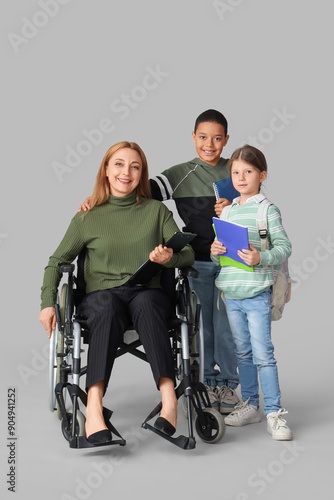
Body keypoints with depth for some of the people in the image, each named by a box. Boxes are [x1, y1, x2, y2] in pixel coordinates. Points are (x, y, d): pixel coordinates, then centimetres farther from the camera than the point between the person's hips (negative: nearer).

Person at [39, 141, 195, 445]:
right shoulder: (88, 218, 14)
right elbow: (57, 261, 11)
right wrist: (48, 303, -4)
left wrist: (170, 257, -14)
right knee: (107, 306, -37)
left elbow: (188, 253, 10)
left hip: (147, 293, 1)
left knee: (144, 303, -37)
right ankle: (93, 407, -49)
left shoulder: (157, 211, 16)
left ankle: (169, 397, -48)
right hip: (101, 293, 0)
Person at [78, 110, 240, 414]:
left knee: (226, 324, 4)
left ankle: (228, 384, 21)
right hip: (197, 262, 0)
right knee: (202, 323, 8)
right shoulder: (181, 175, 0)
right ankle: (208, 381, 25)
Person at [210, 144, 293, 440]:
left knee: (263, 353, -5)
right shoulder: (227, 211, 13)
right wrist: (215, 252, -4)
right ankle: (249, 405, 27)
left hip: (257, 293, -6)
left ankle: (274, 413, 4)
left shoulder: (268, 210, -4)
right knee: (243, 352, 15)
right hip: (231, 293, 6)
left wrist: (261, 258, -25)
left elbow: (284, 247, -10)